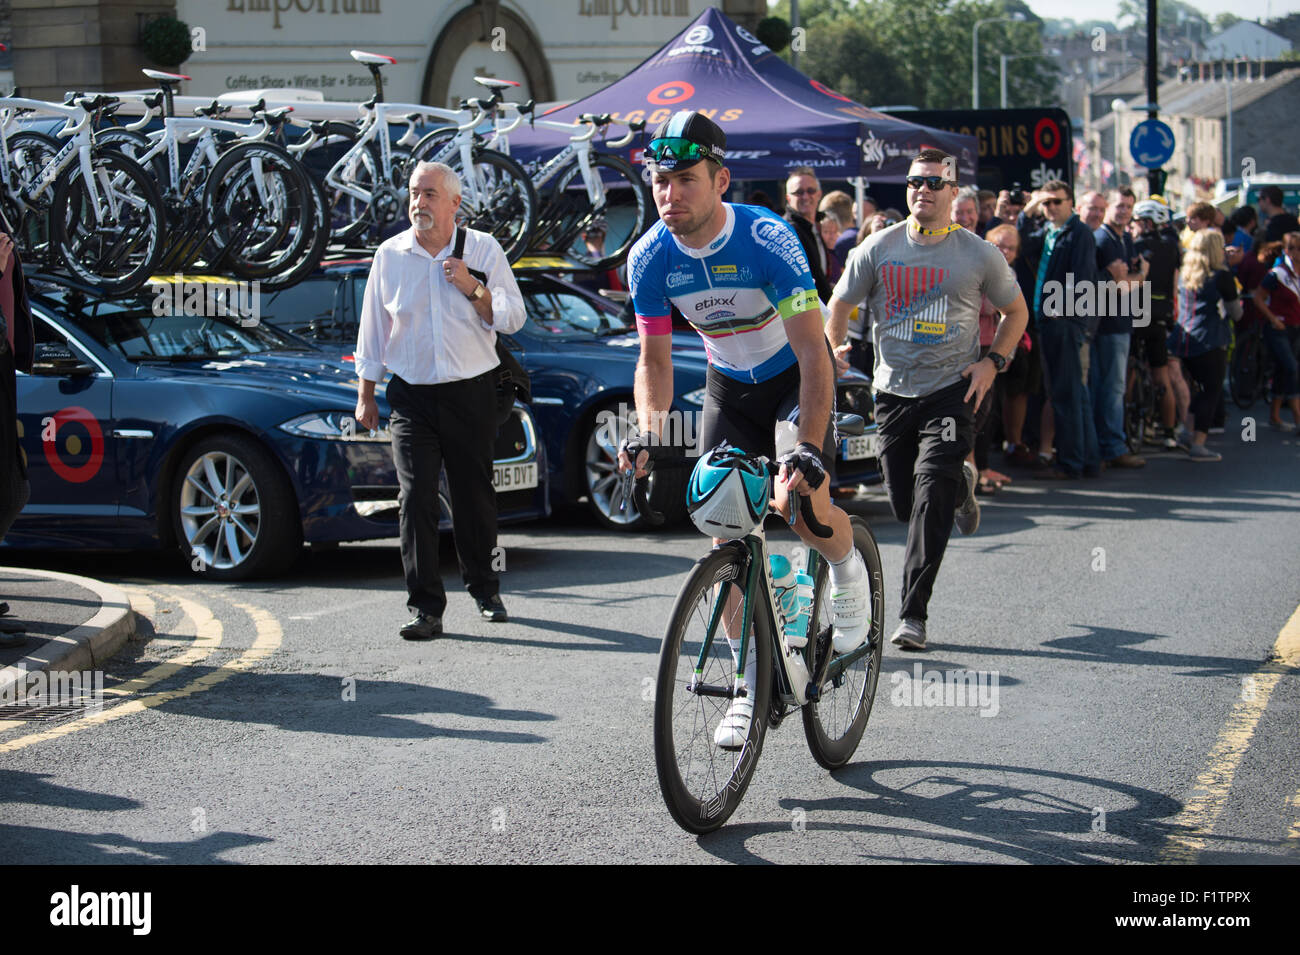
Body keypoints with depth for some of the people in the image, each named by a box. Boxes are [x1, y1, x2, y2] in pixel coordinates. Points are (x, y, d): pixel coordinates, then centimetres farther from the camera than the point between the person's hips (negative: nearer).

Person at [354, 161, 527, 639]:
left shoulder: (483, 250, 2)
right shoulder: (389, 255, 4)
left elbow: (513, 318, 0)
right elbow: (373, 329, 11)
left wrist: (474, 289, -16)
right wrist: (366, 395, 11)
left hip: (471, 393, 0)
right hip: (411, 397, 0)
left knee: (474, 495, 8)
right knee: (416, 498, -8)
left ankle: (484, 588, 28)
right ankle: (425, 608, -7)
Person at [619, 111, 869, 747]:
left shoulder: (768, 240, -31)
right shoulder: (650, 259, -17)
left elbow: (813, 353, -33)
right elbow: (655, 360, -7)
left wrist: (808, 450, -44)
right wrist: (648, 432, -27)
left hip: (795, 378, -4)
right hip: (729, 387, 4)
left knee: (802, 507, -25)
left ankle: (849, 568, 11)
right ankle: (755, 686, 6)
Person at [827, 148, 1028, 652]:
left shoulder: (979, 255, -3)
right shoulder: (878, 249, -1)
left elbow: (1016, 312, 10)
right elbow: (839, 306, 9)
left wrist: (992, 362, -3)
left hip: (953, 389, -3)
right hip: (893, 390, 3)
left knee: (930, 501, -16)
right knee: (904, 505, 10)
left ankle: (913, 615, -11)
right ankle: (960, 483, 46)